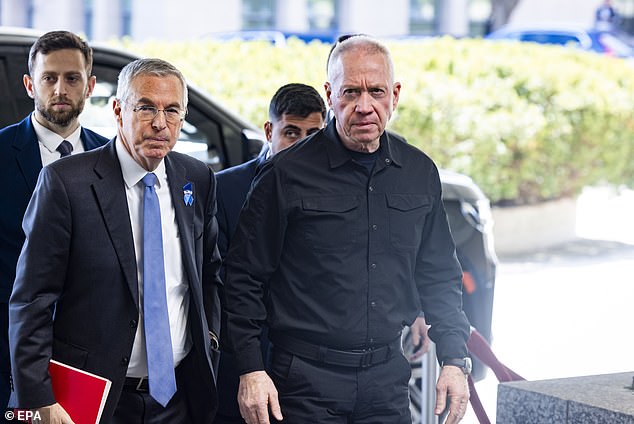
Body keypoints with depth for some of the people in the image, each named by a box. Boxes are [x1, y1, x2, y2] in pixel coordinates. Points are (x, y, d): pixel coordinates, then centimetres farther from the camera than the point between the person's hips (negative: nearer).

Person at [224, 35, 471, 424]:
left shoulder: (420, 173, 7)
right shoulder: (287, 174, -7)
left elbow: (440, 277, 15)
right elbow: (245, 278, -3)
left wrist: (454, 361, 8)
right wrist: (251, 370, -9)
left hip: (389, 379, 4)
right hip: (306, 380, -4)